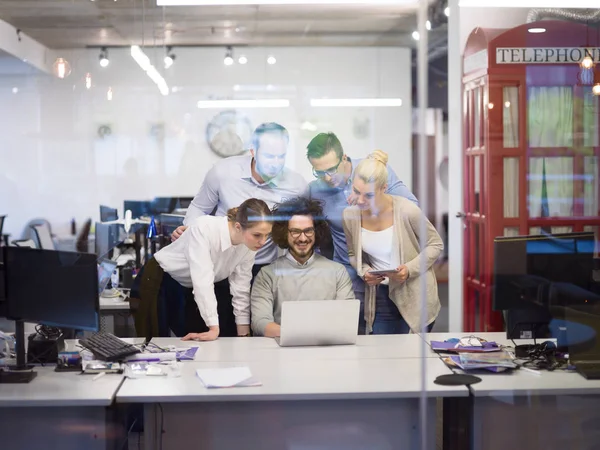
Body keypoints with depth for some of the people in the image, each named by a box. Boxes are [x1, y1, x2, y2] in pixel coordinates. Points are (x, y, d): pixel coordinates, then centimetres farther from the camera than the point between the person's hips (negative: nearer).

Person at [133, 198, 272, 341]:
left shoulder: (249, 246, -14)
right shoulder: (204, 228, -33)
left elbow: (241, 290, -6)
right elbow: (202, 280, -36)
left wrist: (244, 334, -7)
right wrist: (214, 328, -37)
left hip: (191, 291, 6)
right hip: (159, 280, -5)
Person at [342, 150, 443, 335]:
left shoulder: (406, 210, -19)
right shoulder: (350, 215, -6)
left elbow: (435, 245, -5)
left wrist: (410, 269, -19)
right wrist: (364, 272, -9)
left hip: (414, 299, -3)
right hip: (379, 299, 3)